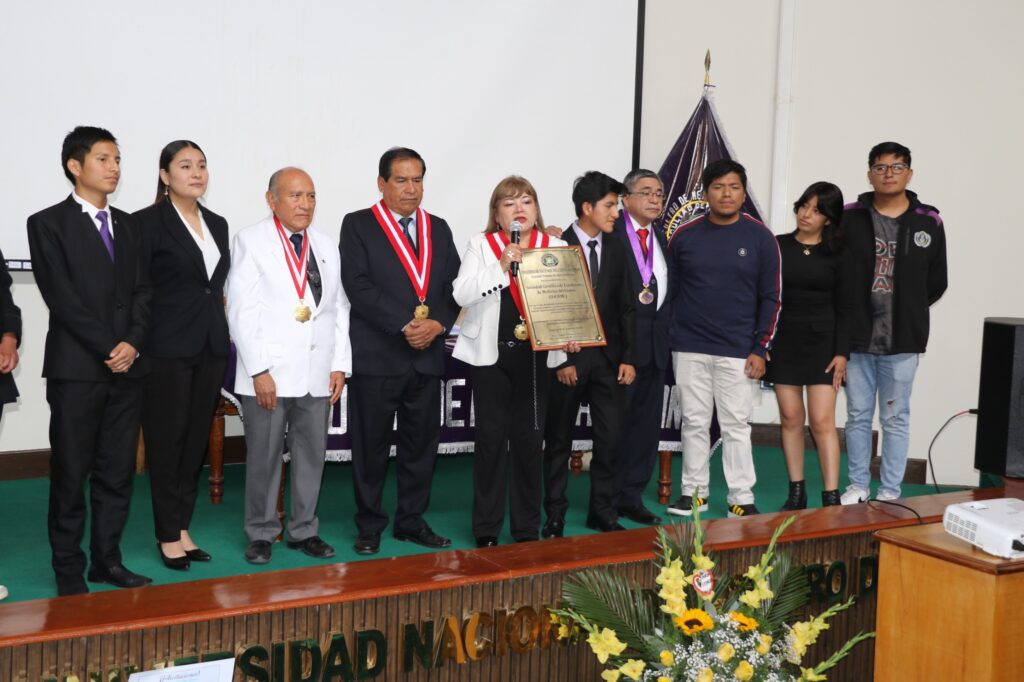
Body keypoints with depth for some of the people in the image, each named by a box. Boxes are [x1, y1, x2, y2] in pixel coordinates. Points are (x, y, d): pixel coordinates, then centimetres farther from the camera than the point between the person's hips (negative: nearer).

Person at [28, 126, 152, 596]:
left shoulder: (127, 224, 15)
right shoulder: (48, 223, -2)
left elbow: (142, 291, 10)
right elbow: (61, 298, -9)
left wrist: (132, 343, -6)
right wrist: (108, 349, -13)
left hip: (126, 365, 5)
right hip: (76, 368, -5)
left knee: (118, 471, 7)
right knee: (71, 474, 1)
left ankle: (107, 560, 17)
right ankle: (68, 570, 11)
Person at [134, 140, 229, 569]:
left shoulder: (217, 224, 13)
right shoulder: (148, 222, -6)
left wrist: (218, 321, 8)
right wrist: (140, 341, -10)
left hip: (211, 346, 6)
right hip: (167, 348, -6)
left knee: (197, 440, 9)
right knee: (167, 441, 1)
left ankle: (182, 528, 19)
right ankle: (169, 536, 11)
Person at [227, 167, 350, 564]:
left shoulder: (326, 246, 13)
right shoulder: (251, 241, -2)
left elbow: (339, 308, 13)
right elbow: (241, 311, -7)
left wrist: (340, 365, 4)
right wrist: (259, 371, -13)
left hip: (317, 374, 5)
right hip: (268, 373, -4)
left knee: (312, 454, 9)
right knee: (264, 456, 3)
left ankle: (304, 530, 22)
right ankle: (261, 533, 17)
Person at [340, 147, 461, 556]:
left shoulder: (438, 228, 15)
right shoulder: (358, 225, 0)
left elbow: (455, 286, 10)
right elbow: (358, 285, -11)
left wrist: (437, 324, -9)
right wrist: (404, 326, -17)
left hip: (427, 355, 4)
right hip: (375, 355, -4)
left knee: (422, 442, 9)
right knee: (371, 445, 4)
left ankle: (412, 521, 22)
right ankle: (369, 525, 16)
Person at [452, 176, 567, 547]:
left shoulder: (555, 247, 6)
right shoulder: (481, 245, 2)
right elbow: (462, 294, -10)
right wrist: (501, 267, -18)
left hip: (536, 355, 1)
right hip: (491, 353, -1)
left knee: (530, 438, 5)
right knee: (491, 437, 2)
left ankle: (527, 527, 17)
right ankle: (486, 529, 13)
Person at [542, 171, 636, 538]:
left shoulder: (616, 249, 9)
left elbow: (626, 307, 9)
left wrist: (627, 357, 3)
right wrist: (560, 359, -12)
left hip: (608, 357, 4)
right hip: (569, 357, -4)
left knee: (610, 438, 5)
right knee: (559, 439, 6)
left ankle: (603, 511, 18)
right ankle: (555, 515, 17)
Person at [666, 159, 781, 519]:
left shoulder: (760, 238, -1)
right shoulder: (684, 236, 2)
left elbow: (771, 297, 1)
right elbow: (670, 289, 8)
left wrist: (760, 348, -4)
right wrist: (667, 338, 5)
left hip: (737, 350, -1)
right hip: (689, 347, 2)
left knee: (736, 425, 3)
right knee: (694, 422, 8)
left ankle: (741, 498, 11)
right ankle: (694, 492, 19)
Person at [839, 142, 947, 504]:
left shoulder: (928, 223, 1)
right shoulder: (850, 218, 1)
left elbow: (936, 283, 8)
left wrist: (906, 313, 6)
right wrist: (851, 315, 0)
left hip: (902, 341, -1)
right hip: (856, 338, 1)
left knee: (895, 419, 7)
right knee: (858, 416, 10)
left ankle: (890, 493, 16)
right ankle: (858, 486, 22)